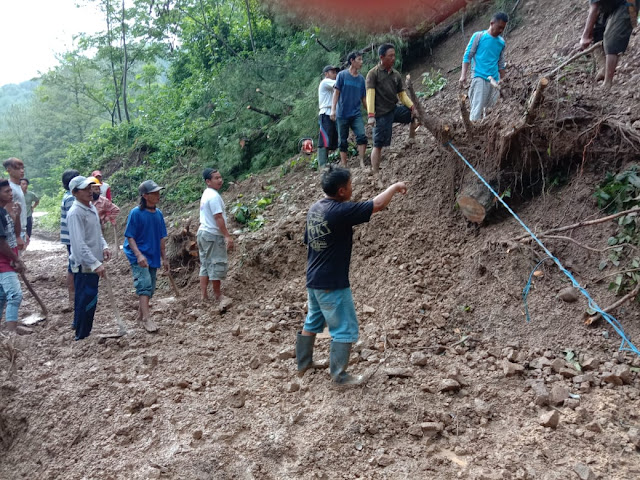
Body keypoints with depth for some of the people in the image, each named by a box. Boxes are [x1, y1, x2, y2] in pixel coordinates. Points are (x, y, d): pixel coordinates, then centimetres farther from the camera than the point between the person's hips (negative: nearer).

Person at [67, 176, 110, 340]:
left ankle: (79, 325, 37)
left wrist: (104, 247, 3)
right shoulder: (75, 213, -19)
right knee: (86, 300, -1)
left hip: (93, 263, 9)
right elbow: (79, 243, -24)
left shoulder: (92, 208, 10)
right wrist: (95, 264, -26)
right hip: (83, 265, -9)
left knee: (90, 299, 19)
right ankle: (82, 335, 11)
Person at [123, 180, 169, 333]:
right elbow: (130, 237, -12)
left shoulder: (158, 213, 5)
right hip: (138, 255, -6)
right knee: (145, 284, -17)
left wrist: (164, 258, 14)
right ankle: (147, 319, -17)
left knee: (150, 288, 13)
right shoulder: (136, 213, -13)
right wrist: (139, 255, -24)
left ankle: (140, 315, 29)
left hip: (153, 256, 7)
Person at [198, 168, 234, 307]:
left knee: (205, 265, 13)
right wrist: (228, 236, -22)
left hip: (203, 232, 10)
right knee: (216, 264, -2)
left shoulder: (206, 194, 14)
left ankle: (203, 295, 17)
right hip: (213, 234, -10)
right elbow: (219, 218, -22)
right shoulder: (214, 196, -17)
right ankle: (218, 296, 8)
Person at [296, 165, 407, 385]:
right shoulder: (340, 211, -22)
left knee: (312, 323, 23)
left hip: (313, 280, 9)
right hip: (333, 284, -9)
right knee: (345, 330, 5)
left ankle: (304, 363, 36)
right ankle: (339, 374, 13)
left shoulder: (314, 208, 4)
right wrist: (395, 187, -1)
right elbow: (377, 204, -19)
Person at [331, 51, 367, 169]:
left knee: (362, 136, -17)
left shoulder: (361, 79, 9)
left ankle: (362, 163, -14)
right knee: (343, 141, 3)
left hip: (356, 114, 2)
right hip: (342, 114, -2)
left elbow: (363, 98, 14)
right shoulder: (342, 75, 0)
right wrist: (333, 109, -13)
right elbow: (336, 93, -3)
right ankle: (343, 165, 11)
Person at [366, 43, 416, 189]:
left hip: (395, 109, 6)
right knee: (378, 145, -4)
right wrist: (371, 115, -23)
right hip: (382, 114, -6)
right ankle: (376, 176, 4)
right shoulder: (373, 73, -6)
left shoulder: (396, 74, 11)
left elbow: (402, 94, 12)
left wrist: (412, 106, -6)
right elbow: (370, 94, -13)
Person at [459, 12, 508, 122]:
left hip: (494, 80, 5)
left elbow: (501, 63, 19)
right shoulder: (478, 36, 0)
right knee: (477, 109, -15)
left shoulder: (501, 42, 14)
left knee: (488, 108, 4)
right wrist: (463, 75, -11)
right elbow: (467, 56, -2)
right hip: (479, 77, -5)